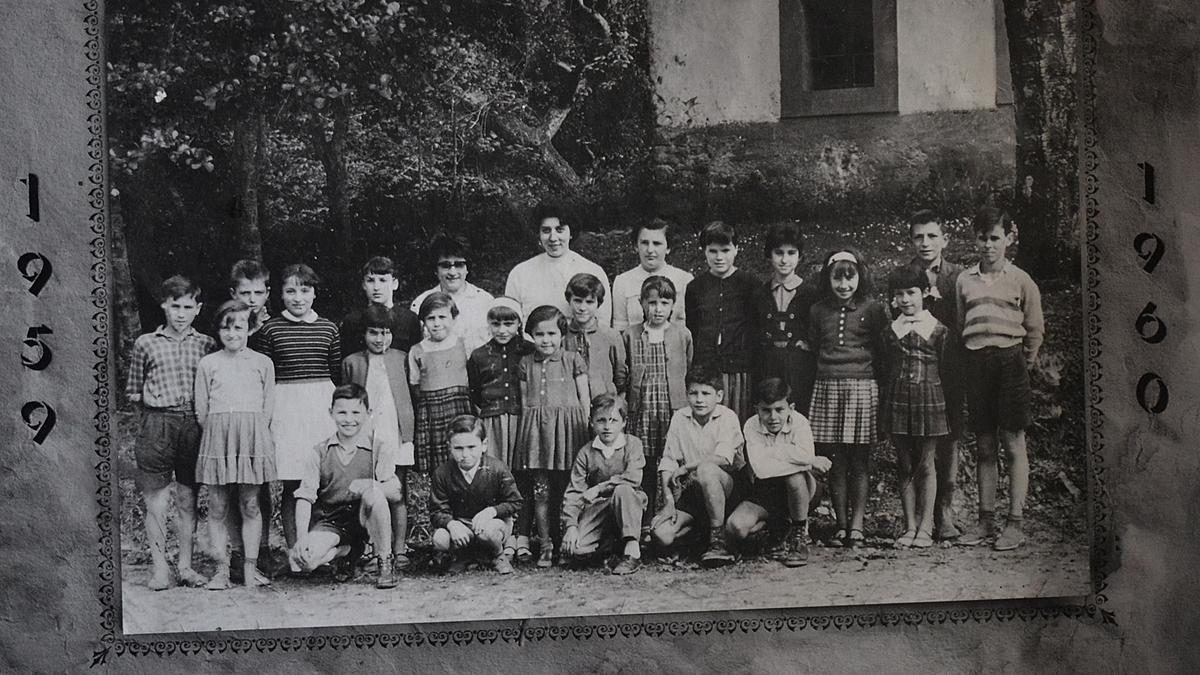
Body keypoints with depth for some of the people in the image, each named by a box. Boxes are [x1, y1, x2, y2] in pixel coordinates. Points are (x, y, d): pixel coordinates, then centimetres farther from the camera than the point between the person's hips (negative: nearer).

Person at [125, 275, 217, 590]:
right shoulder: (146, 344, 7)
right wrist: (148, 399, -1)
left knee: (188, 500, 7)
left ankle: (185, 566, 17)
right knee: (156, 501, -1)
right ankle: (160, 568, 9)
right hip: (157, 425, -1)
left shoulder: (206, 344, 10)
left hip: (194, 425, 1)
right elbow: (133, 392, 14)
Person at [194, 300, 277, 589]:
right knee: (217, 507, 0)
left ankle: (250, 567, 8)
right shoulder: (208, 364, 8)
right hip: (217, 436, 0)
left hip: (253, 437, 0)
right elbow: (201, 410, 8)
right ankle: (221, 569, 5)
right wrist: (218, 434, 1)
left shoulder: (263, 363, 9)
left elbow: (268, 408, 9)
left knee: (250, 505, 2)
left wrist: (251, 433, 2)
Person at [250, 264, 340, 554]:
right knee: (292, 485, -1)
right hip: (285, 408, -2)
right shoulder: (269, 329, 2)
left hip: (324, 405, 2)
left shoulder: (329, 328, 9)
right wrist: (265, 414, -5)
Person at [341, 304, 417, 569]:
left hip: (396, 437, 0)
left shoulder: (401, 359, 10)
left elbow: (411, 396, 11)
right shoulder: (351, 362, 8)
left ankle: (400, 550, 8)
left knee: (398, 494, 3)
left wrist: (410, 433, 4)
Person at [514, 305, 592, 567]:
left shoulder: (572, 360, 5)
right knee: (540, 492, 1)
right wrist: (527, 427, 7)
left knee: (567, 491, -2)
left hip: (567, 426, -2)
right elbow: (524, 400, 14)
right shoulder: (526, 363, 11)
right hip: (536, 427, 2)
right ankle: (545, 545, 7)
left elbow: (584, 398, 5)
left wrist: (586, 431, 0)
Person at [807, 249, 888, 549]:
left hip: (863, 387, -2)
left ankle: (856, 526, 4)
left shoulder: (872, 309, 3)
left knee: (859, 460, 0)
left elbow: (884, 351, 7)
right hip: (827, 387, 2)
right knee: (836, 461, 2)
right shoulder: (818, 311, 10)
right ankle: (841, 525, 8)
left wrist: (882, 386, 2)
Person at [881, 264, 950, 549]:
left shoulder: (937, 329, 1)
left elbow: (945, 369, 3)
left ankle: (925, 528, 8)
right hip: (898, 397, 2)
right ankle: (910, 527, 11)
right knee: (905, 466, 6)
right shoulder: (890, 330, 8)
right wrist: (884, 405, 6)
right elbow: (885, 368, 11)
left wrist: (949, 405, 0)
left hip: (928, 396, -2)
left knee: (925, 465, 2)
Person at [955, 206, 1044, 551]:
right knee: (984, 444, 7)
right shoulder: (964, 280, 10)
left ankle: (1015, 523, 1)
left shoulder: (1020, 280, 2)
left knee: (1013, 442, -2)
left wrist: (1025, 362, 3)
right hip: (975, 361, 3)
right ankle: (985, 520, 13)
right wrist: (968, 364, 8)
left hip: (1009, 358, -3)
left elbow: (1035, 329, 6)